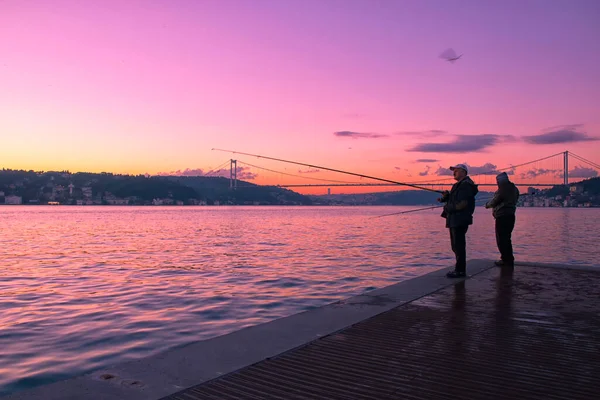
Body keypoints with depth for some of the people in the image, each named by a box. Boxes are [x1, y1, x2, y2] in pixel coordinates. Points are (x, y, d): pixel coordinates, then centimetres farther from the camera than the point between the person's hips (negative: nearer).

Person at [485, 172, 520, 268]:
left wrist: (487, 205, 11)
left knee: (501, 239, -3)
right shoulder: (514, 189, 11)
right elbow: (513, 201, 17)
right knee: (506, 239, 17)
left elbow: (495, 201, -11)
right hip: (511, 216, 9)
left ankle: (507, 260, -2)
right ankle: (509, 260, 22)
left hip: (502, 217, -9)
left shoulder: (502, 189, -15)